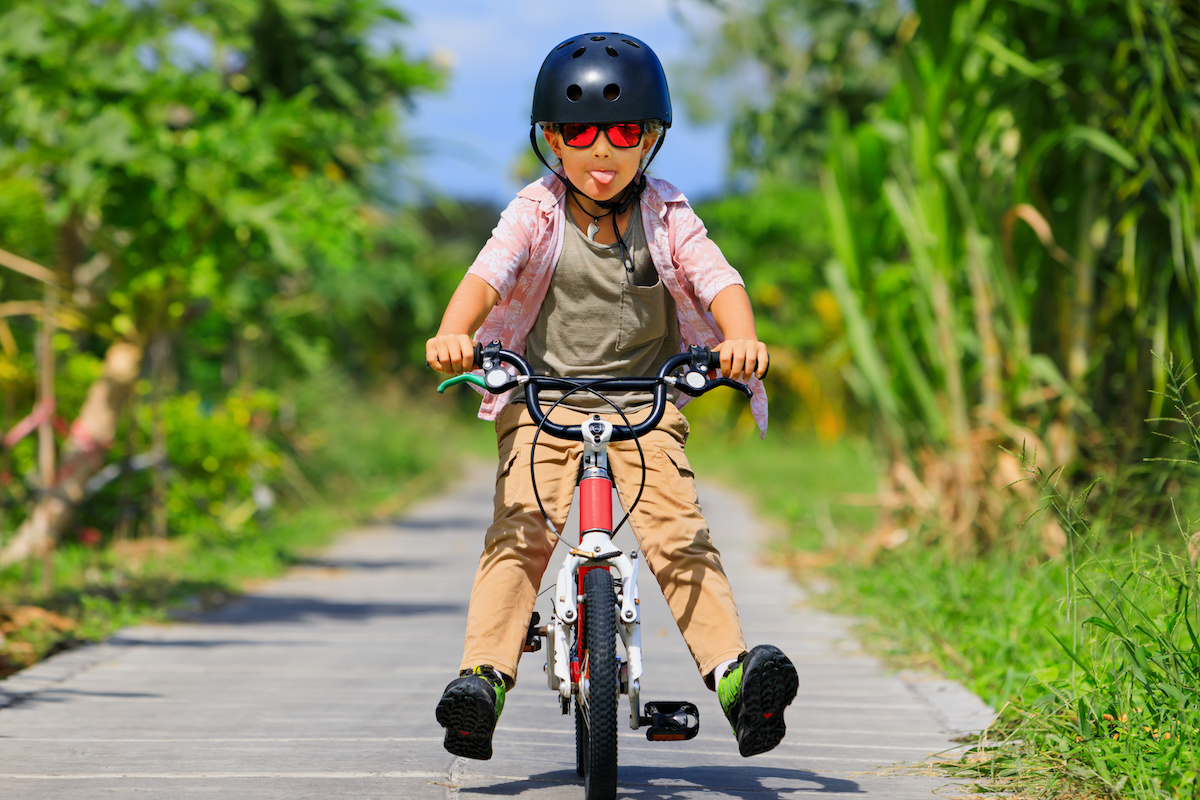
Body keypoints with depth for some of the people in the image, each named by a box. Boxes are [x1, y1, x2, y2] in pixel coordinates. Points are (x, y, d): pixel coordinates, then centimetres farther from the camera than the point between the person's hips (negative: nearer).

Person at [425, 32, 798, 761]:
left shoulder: (667, 217, -1)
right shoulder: (538, 213, -4)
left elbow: (718, 279, -14)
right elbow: (489, 272, -20)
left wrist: (742, 338, -37)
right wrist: (454, 333, -41)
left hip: (645, 405, 0)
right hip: (542, 401, 0)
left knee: (677, 530, -17)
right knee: (521, 531, -18)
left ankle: (735, 673, -25)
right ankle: (484, 679, -23)